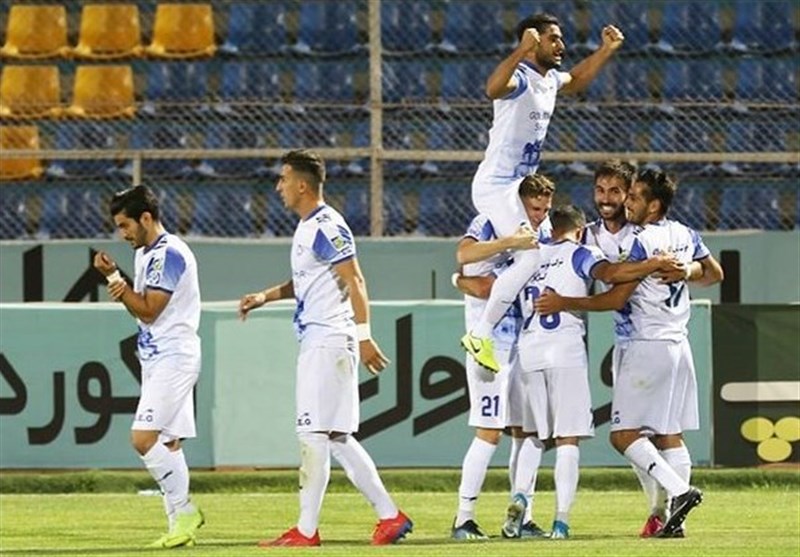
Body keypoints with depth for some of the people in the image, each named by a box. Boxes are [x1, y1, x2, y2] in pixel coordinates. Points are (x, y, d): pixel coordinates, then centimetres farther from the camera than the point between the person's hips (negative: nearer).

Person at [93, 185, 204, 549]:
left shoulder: (169, 254, -15)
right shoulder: (146, 254, 16)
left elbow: (148, 311, -17)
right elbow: (141, 308, 19)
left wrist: (115, 279, -11)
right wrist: (117, 282, 0)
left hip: (174, 358, -10)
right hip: (156, 359, 10)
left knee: (144, 438, -17)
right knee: (167, 444, 7)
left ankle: (183, 511, -10)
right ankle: (181, 520, 8)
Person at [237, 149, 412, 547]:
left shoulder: (326, 227, -14)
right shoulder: (307, 228, 17)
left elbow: (354, 282, -20)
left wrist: (364, 336, -26)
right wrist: (265, 297, 18)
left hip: (329, 341, -10)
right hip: (314, 343, 10)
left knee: (315, 434, -7)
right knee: (335, 437, 11)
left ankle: (306, 530, -5)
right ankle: (389, 515, 12)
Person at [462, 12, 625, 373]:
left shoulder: (550, 79, 10)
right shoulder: (519, 77, -19)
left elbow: (576, 81, 35)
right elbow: (493, 89, -44)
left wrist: (607, 51, 25)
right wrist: (522, 51, -57)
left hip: (520, 185, 10)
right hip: (496, 185, -10)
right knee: (530, 258, -20)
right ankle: (480, 335, -16)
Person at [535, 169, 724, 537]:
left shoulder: (642, 243, -14)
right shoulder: (686, 235, 9)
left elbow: (615, 299, -15)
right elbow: (715, 274, 25)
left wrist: (564, 303, -11)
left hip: (647, 347, -8)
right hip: (678, 345, 8)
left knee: (624, 435, -8)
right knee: (670, 435, 9)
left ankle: (679, 490, -21)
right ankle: (674, 518, 4)